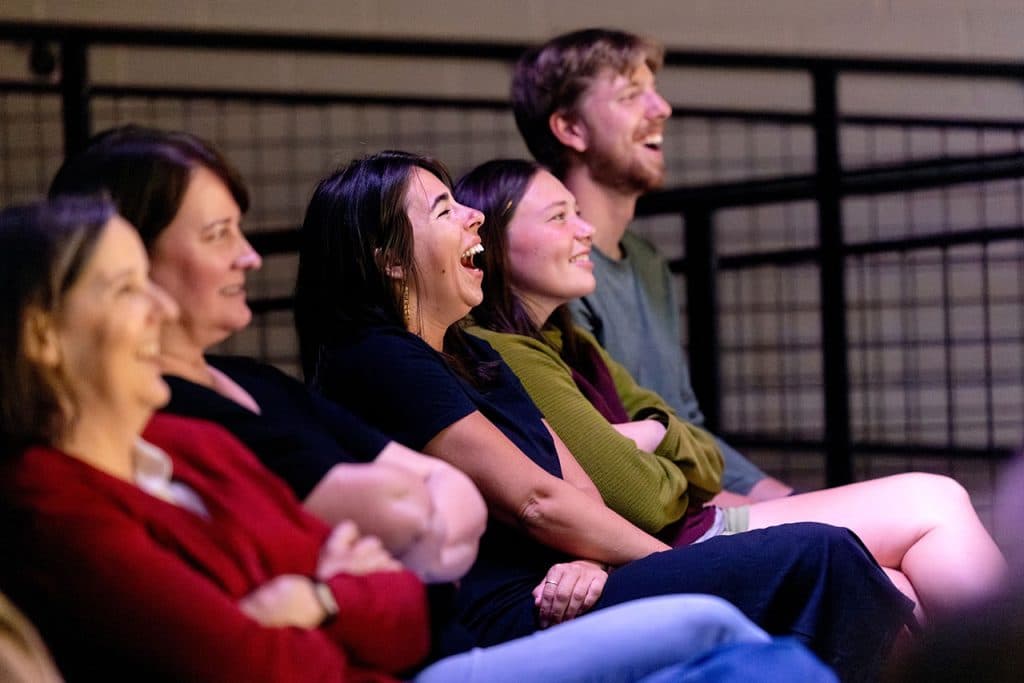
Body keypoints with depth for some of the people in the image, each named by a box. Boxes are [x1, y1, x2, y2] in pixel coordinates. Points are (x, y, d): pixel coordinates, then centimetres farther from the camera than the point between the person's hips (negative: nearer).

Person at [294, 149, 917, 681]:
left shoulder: (474, 359, 21)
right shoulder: (376, 364, -8)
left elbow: (579, 488, 13)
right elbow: (534, 500, -12)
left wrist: (586, 558, -10)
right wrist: (680, 563, -5)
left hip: (560, 596, 9)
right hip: (506, 622, -9)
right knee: (817, 559, -19)